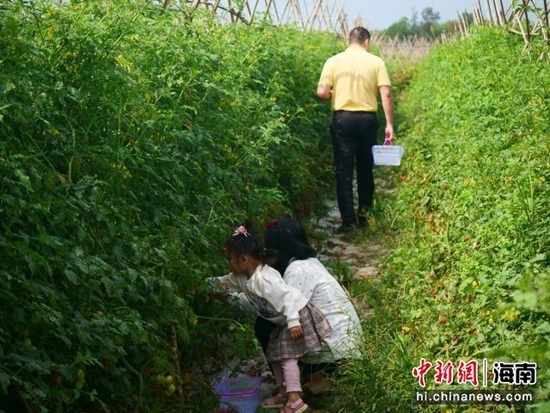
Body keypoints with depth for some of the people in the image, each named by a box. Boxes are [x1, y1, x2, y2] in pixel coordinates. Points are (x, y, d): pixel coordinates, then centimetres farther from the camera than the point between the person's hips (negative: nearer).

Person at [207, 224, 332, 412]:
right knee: (274, 355, 17)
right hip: (283, 321, 10)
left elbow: (288, 296, -36)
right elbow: (225, 283, 20)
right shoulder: (242, 277, -1)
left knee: (287, 356, -11)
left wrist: (293, 323, -38)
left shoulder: (263, 278, -32)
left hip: (297, 316, -10)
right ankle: (284, 393, 29)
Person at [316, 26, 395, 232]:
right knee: (365, 168, 16)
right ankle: (364, 213, 21)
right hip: (367, 119, 1)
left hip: (342, 119, -1)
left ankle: (349, 220, 0)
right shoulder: (376, 62, 1)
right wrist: (390, 124, -2)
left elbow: (322, 92, -6)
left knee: (344, 170, 3)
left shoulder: (334, 61, 0)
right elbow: (386, 95, -6)